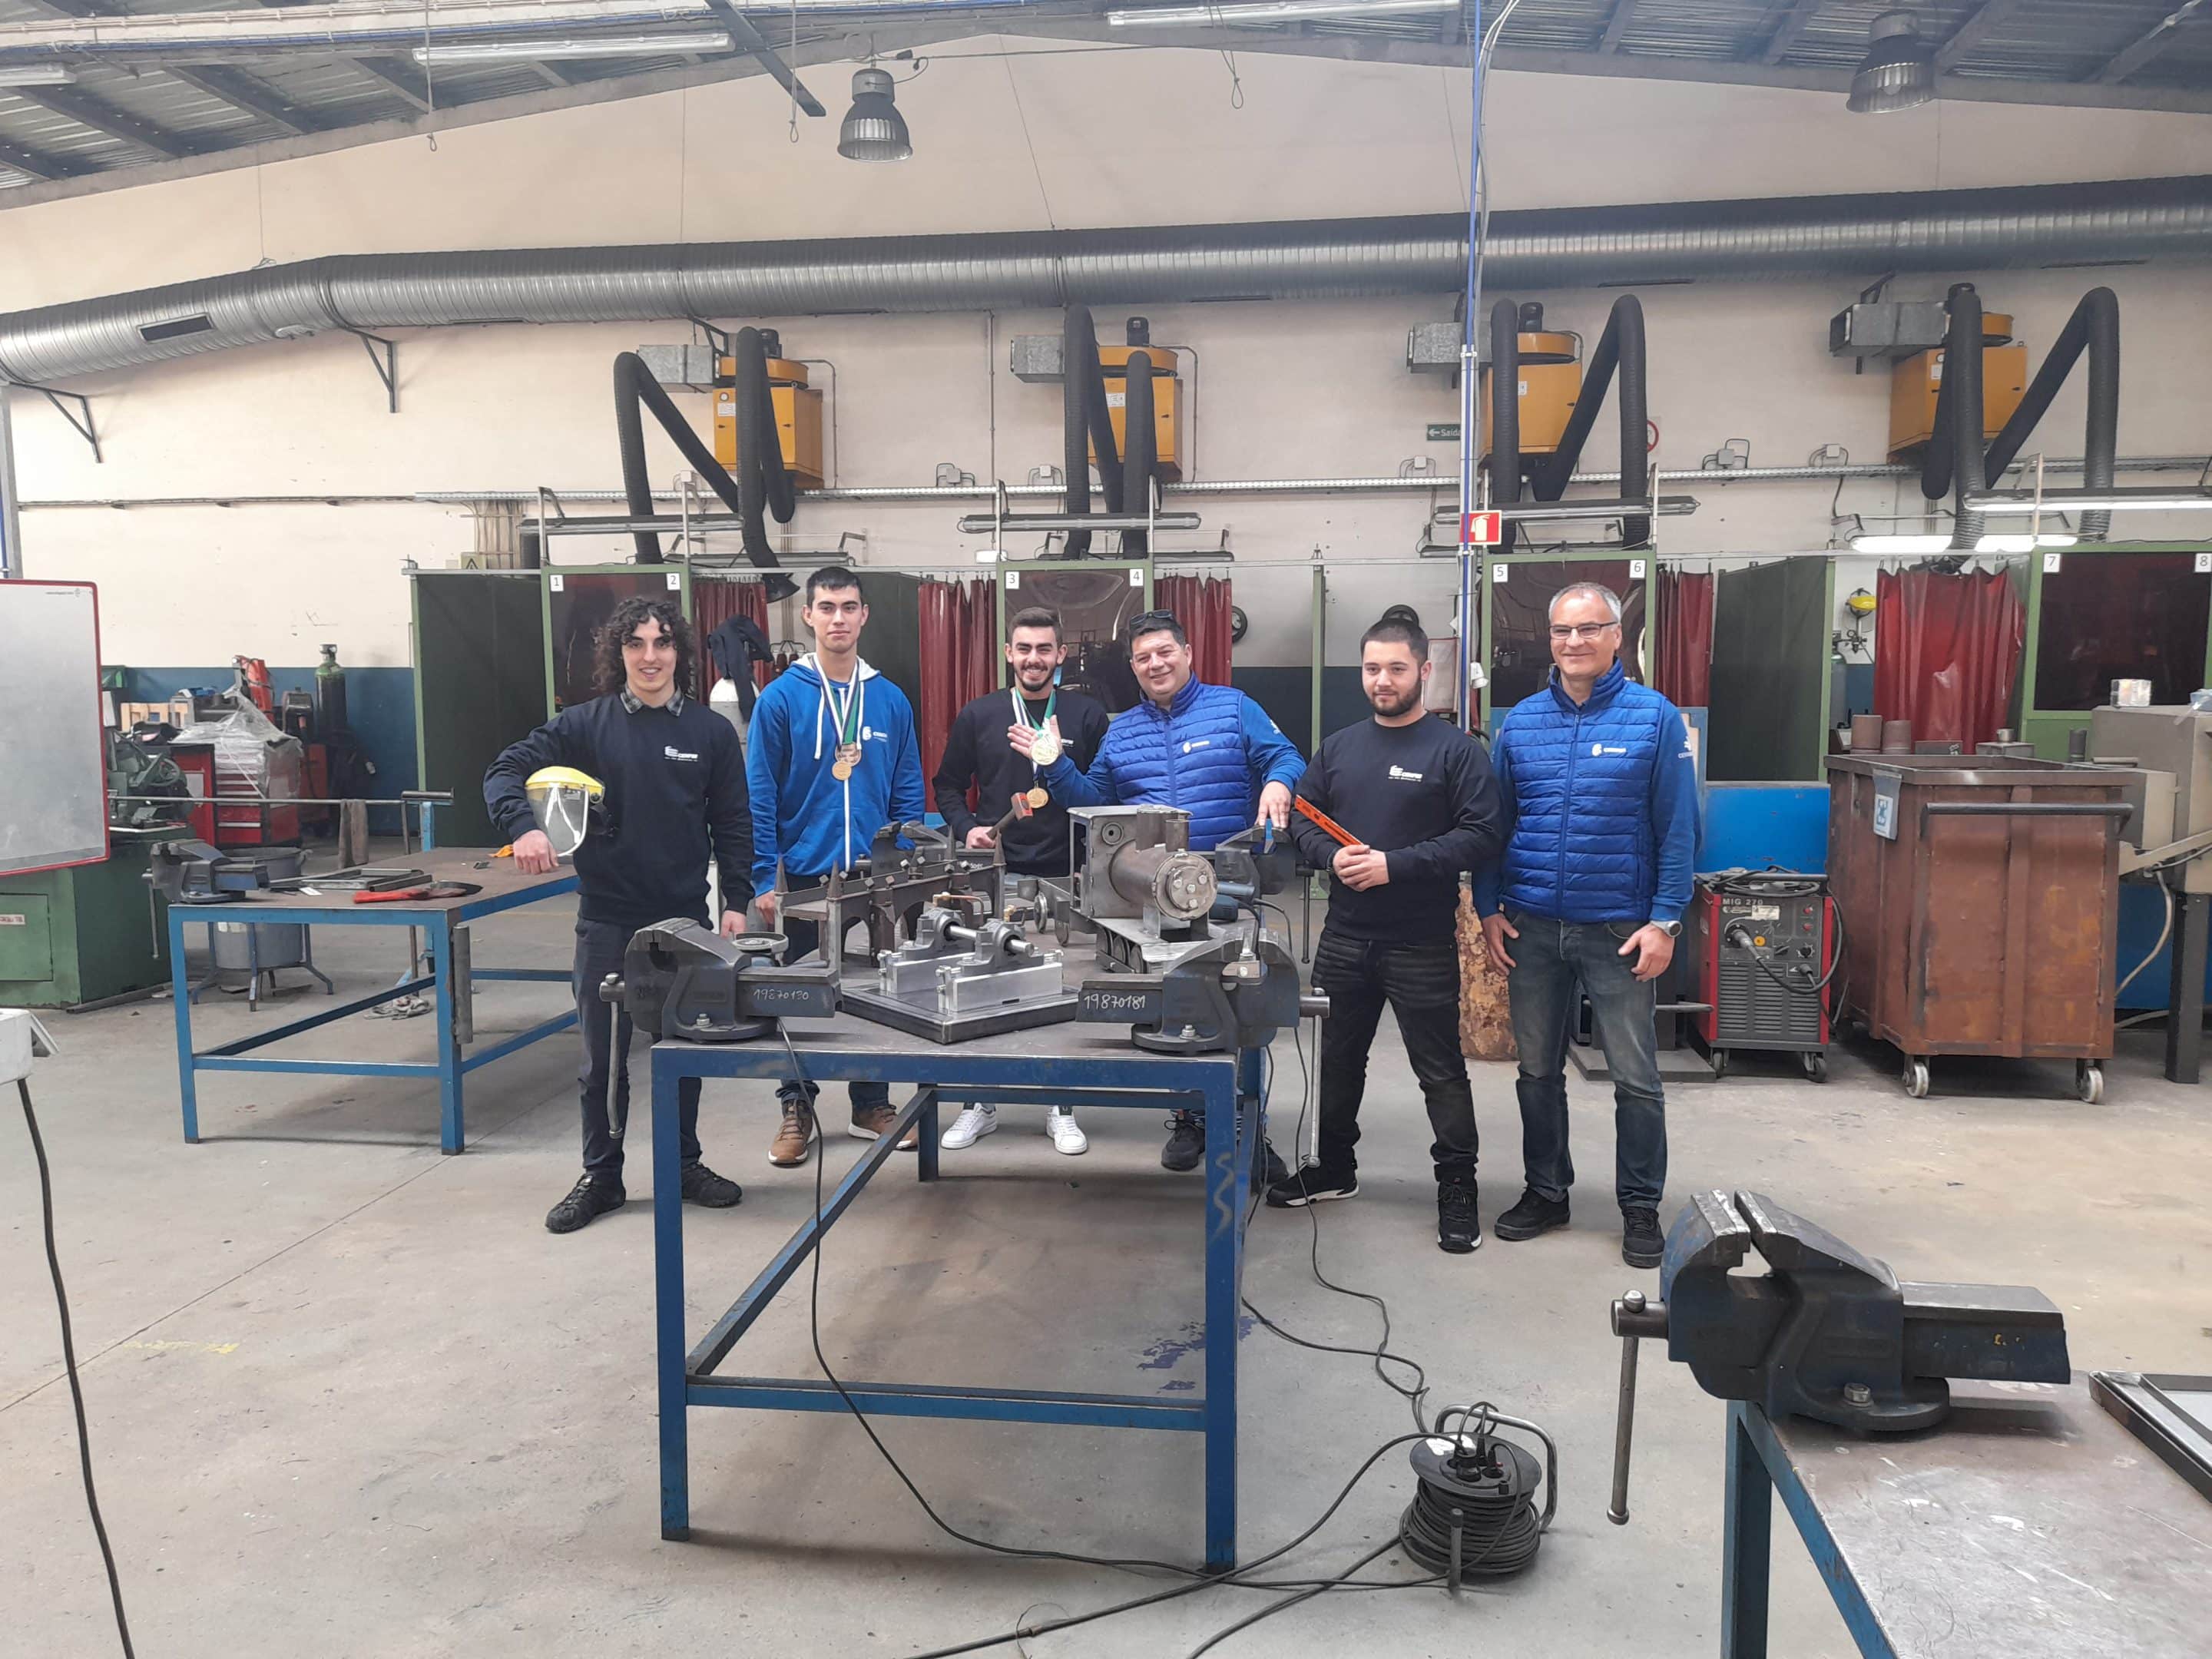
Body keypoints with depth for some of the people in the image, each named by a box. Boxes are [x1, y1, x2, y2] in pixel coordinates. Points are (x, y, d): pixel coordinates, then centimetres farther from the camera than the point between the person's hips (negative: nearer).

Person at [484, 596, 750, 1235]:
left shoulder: (711, 732, 1)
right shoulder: (587, 724, -1)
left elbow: (732, 824, 3)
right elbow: (505, 771, -4)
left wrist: (736, 901, -3)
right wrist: (523, 826, -23)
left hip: (685, 918, 1)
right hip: (607, 919, 0)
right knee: (603, 1058, 8)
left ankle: (684, 1164, 29)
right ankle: (601, 1177, 23)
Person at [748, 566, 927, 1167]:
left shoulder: (890, 700, 3)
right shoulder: (781, 698, -5)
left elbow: (907, 793, 7)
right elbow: (760, 796, -6)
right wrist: (765, 878, -10)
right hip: (804, 874, -2)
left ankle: (872, 1104, 26)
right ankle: (796, 1110, 22)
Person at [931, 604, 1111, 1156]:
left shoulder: (1088, 715, 5)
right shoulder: (978, 715, 8)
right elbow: (949, 785, 13)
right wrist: (966, 828, -3)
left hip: (1065, 877, -1)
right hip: (996, 876, 1)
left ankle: (1061, 1108, 18)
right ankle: (980, 1103, 21)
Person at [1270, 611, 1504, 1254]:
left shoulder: (1455, 750, -7)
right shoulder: (1338, 747, 9)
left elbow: (1483, 835, -15)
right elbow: (1302, 818, 12)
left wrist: (1395, 865, -21)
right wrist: (1332, 856, -10)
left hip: (1423, 944, -5)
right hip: (1344, 936, 6)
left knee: (1440, 1071, 4)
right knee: (1337, 1058, 17)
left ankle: (1457, 1188, 17)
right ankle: (1335, 1168, 34)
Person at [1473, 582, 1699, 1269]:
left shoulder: (1656, 718, -4)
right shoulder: (1520, 722, 6)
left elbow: (1678, 829, -4)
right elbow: (1493, 823, 9)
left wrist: (1665, 921, -10)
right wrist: (1489, 910, 2)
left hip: (1620, 929, -3)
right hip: (1532, 928, 3)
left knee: (1636, 1077, 4)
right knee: (1537, 1071, 13)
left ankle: (1641, 1206, 21)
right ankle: (1545, 1192, 29)